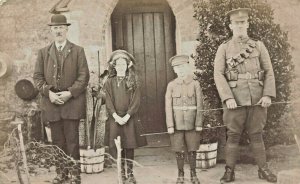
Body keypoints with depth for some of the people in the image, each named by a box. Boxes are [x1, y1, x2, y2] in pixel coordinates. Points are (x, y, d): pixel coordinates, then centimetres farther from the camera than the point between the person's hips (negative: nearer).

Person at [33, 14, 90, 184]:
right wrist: (48, 92, -9)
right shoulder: (43, 52, 13)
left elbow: (84, 76, -1)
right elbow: (38, 76, 8)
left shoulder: (78, 51, 6)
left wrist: (70, 93, -13)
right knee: (57, 140, 7)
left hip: (72, 102, -2)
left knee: (72, 139, -2)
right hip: (51, 101, 3)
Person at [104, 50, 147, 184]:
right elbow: (108, 102, 1)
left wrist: (126, 116, -13)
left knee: (129, 147, 1)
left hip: (129, 118, -1)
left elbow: (136, 101, -2)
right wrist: (115, 116, -12)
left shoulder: (133, 82, 5)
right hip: (114, 118, 1)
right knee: (115, 147, -1)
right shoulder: (109, 82, 8)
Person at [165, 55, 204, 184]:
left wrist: (199, 124, -5)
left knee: (192, 150, 6)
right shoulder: (171, 85, 3)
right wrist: (170, 125, -6)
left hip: (191, 123, 0)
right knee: (179, 150, 4)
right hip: (177, 123, 0)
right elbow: (168, 106, 0)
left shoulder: (195, 84, 2)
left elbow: (199, 105, 0)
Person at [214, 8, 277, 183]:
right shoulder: (223, 48, 3)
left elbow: (269, 72, 5)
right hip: (235, 99, -1)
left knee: (257, 134, 8)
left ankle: (263, 169, 17)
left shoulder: (259, 45, 8)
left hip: (257, 99, 2)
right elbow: (218, 74, -4)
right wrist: (228, 98, -15)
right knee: (233, 136, 2)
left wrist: (268, 95, -7)